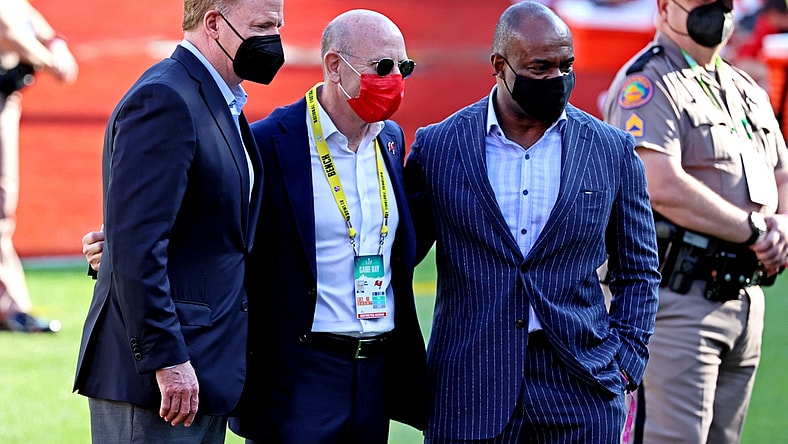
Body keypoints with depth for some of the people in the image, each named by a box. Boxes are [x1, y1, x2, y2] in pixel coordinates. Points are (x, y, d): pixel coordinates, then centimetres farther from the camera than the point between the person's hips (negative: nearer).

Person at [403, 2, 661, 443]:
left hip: (580, 391, 1)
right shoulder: (437, 147, 3)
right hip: (469, 388, 0)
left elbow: (638, 271, 12)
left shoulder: (612, 151, 5)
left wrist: (626, 358, 2)